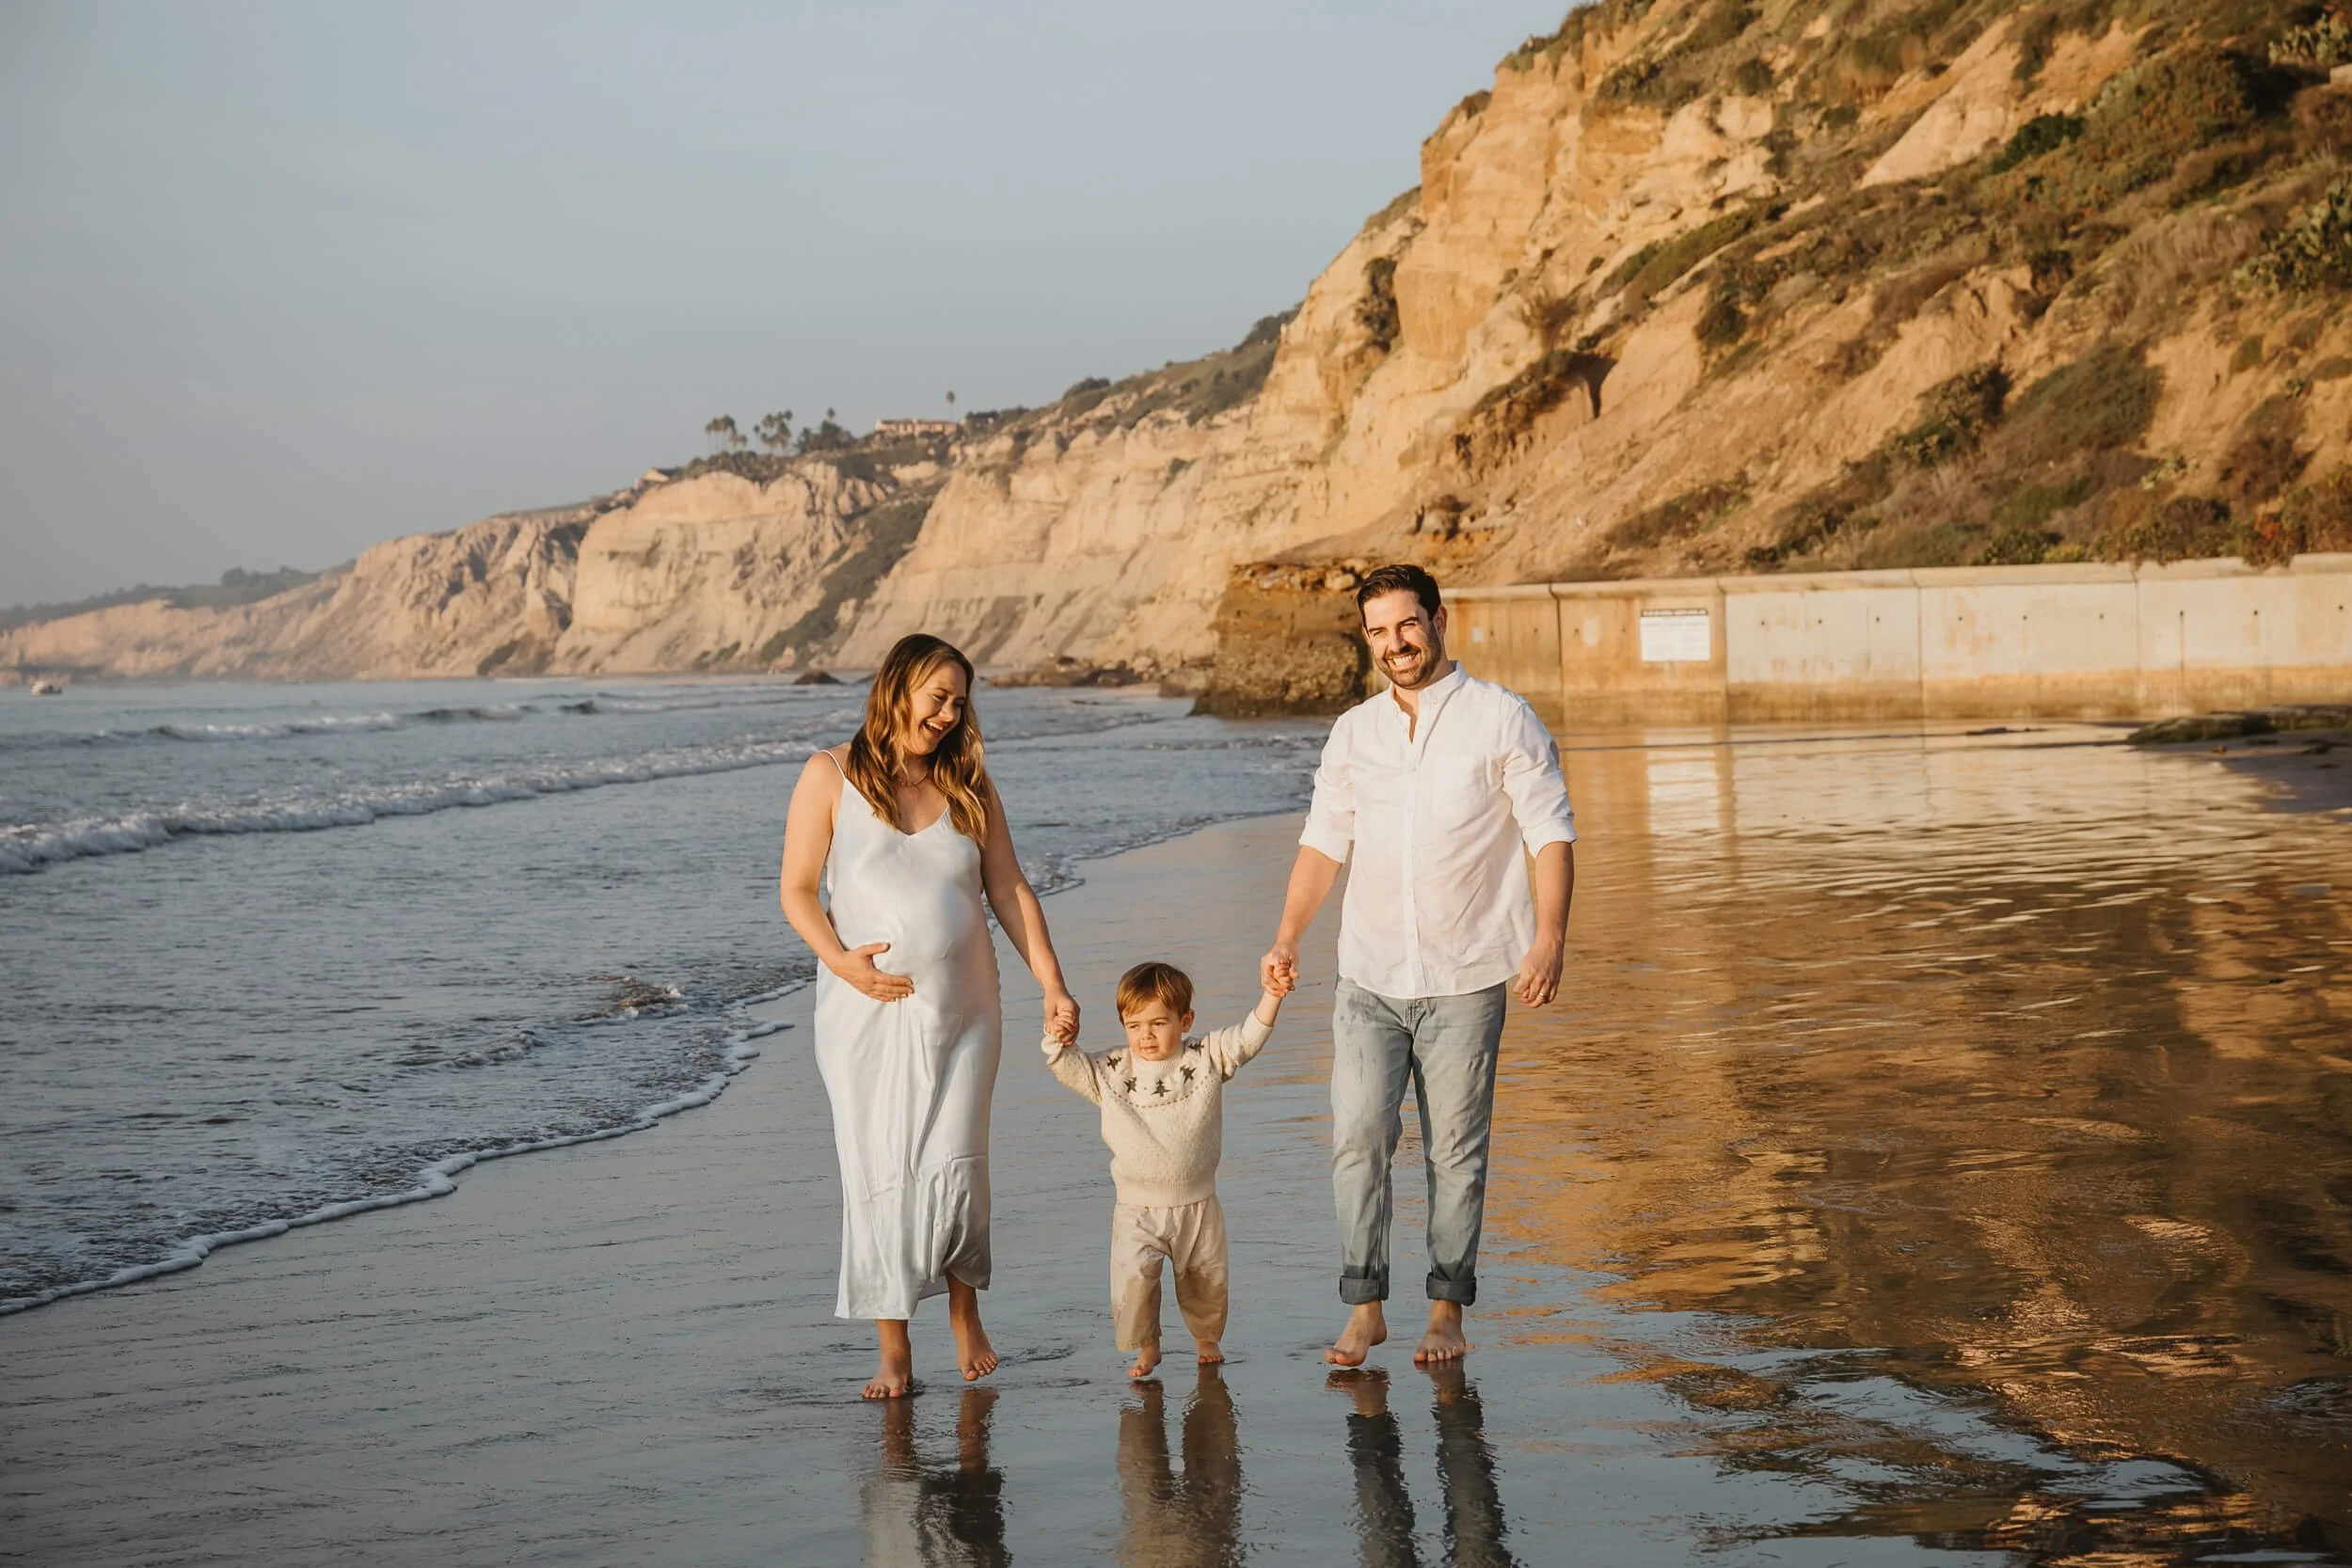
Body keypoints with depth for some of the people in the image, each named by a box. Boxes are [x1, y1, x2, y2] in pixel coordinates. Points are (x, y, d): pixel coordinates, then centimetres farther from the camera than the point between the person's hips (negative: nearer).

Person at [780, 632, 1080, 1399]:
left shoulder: (968, 785, 10)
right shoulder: (832, 776, 1)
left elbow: (1009, 889, 9)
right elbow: (797, 891, 0)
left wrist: (1052, 984, 1)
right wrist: (841, 960, -17)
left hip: (961, 1010, 2)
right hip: (868, 1012, -2)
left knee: (954, 1167, -5)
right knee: (879, 1172, -1)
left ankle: (965, 1315, 18)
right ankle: (893, 1349, 8)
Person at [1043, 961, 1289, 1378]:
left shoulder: (1207, 1059, -3)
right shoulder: (1111, 1072, -2)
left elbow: (1248, 1038, -7)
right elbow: (1069, 1065, -3)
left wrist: (1271, 998, -20)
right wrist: (1057, 1040, -22)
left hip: (1197, 1205, 1)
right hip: (1137, 1208, -1)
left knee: (1206, 1279, 11)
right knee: (1133, 1277, -15)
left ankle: (1206, 1338, 38)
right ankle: (1146, 1347, 6)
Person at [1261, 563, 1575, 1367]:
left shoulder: (1502, 719, -2)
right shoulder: (1352, 733, 10)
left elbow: (1551, 835, -4)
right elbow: (1323, 843, 14)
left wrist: (1549, 941, -16)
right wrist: (1287, 938, 1)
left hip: (1464, 979, -3)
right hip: (1369, 976, 3)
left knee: (1456, 1150, 3)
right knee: (1358, 1136, -6)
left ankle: (1448, 1309, 14)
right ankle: (1364, 1307, 2)